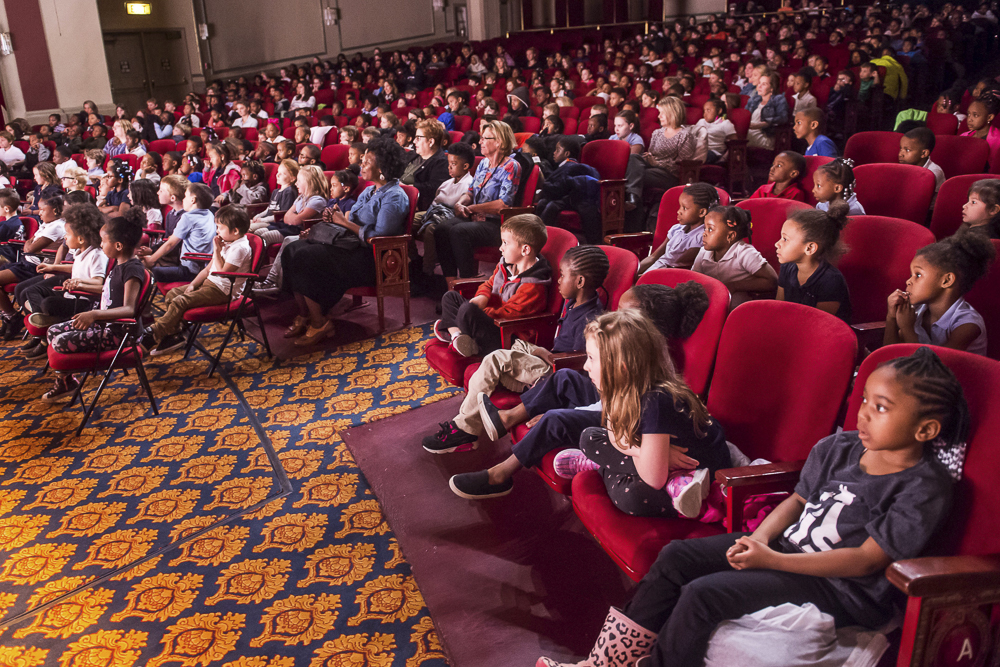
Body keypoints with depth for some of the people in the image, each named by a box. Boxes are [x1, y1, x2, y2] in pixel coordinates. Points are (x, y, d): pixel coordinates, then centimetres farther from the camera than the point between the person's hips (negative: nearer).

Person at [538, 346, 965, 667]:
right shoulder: (838, 448, 4)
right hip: (787, 544, 8)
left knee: (703, 595, -23)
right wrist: (758, 538, -7)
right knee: (676, 557, -3)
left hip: (840, 589, -8)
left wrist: (771, 560, -25)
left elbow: (868, 560, -21)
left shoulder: (925, 489, -18)